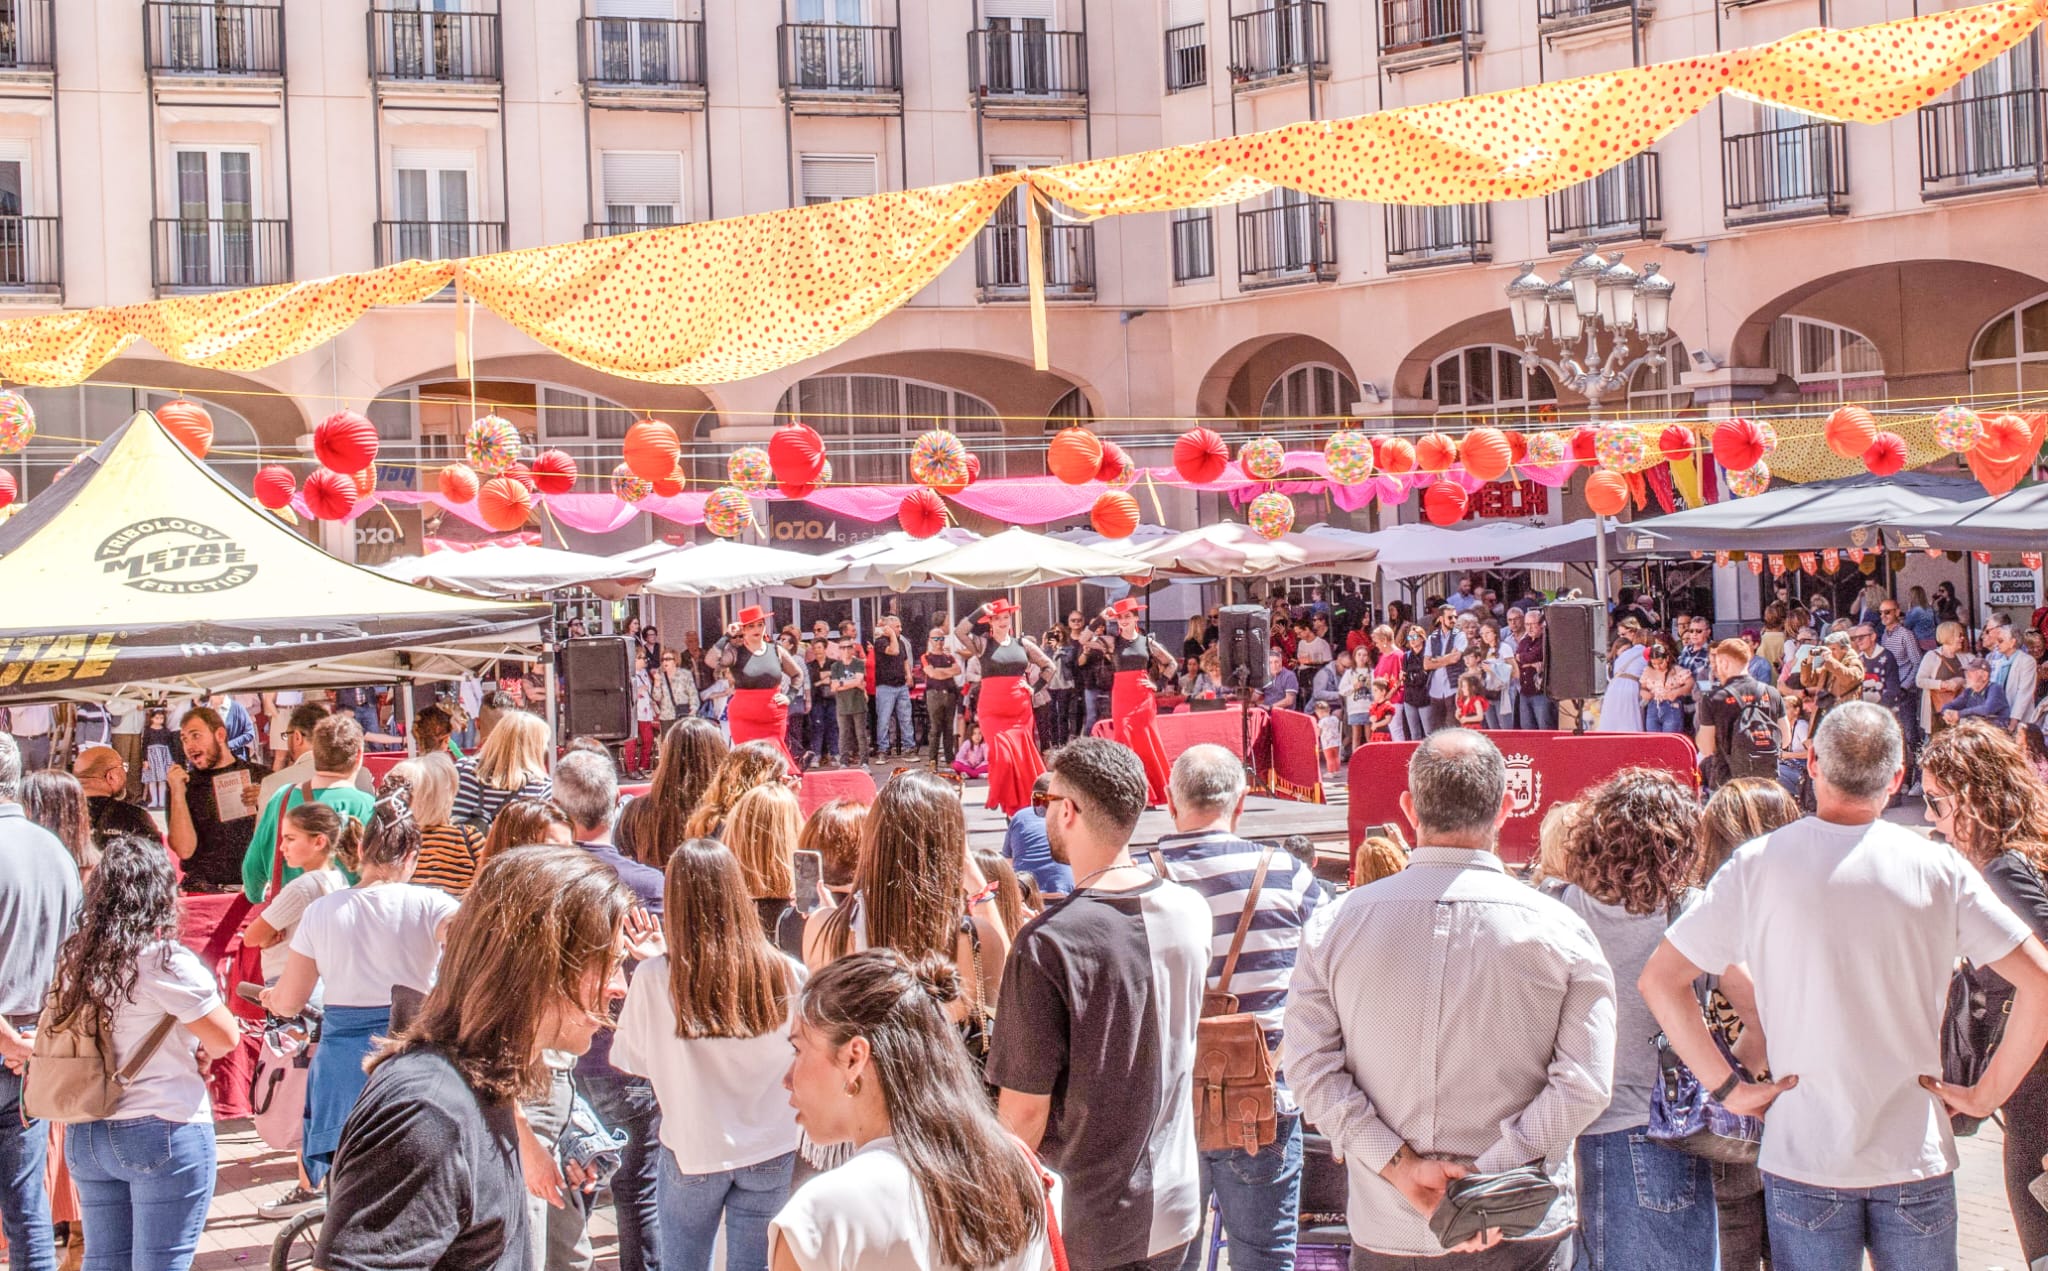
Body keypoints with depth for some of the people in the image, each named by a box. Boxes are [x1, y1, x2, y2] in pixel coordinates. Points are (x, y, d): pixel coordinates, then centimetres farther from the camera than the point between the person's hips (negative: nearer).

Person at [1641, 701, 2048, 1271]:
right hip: (1916, 1157, 1)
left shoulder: (1758, 865, -7)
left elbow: (1660, 979, -7)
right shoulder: (1939, 868, -5)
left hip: (1803, 1154, -1)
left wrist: (1728, 1087, -2)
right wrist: (1987, 1093, 3)